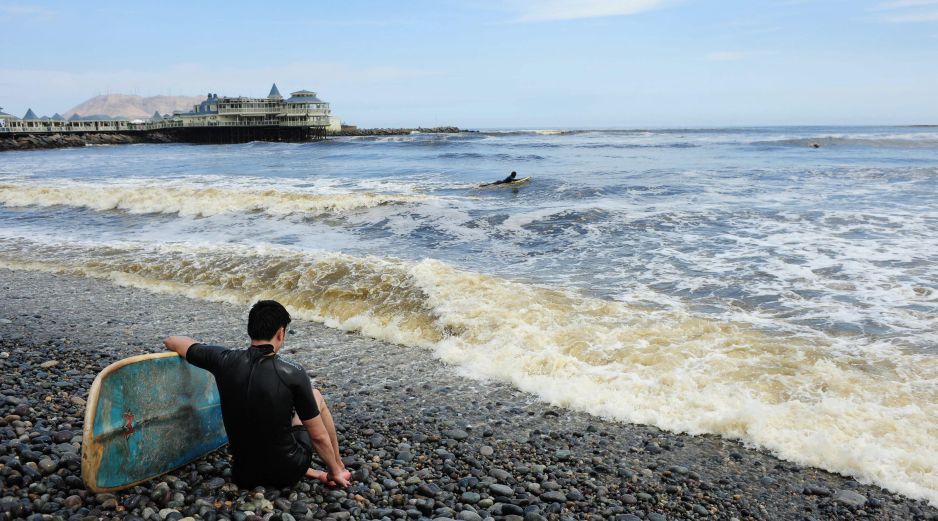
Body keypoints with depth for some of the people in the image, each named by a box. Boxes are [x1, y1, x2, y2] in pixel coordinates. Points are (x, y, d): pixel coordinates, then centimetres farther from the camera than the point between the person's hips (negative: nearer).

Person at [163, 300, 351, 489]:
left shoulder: (224, 361, -10)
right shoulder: (293, 373, -19)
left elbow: (171, 341, 9)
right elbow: (318, 436, -11)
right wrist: (334, 473, 5)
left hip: (244, 475, 3)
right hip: (287, 473, -3)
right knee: (315, 395, 19)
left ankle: (308, 471, 30)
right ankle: (339, 468, 31)